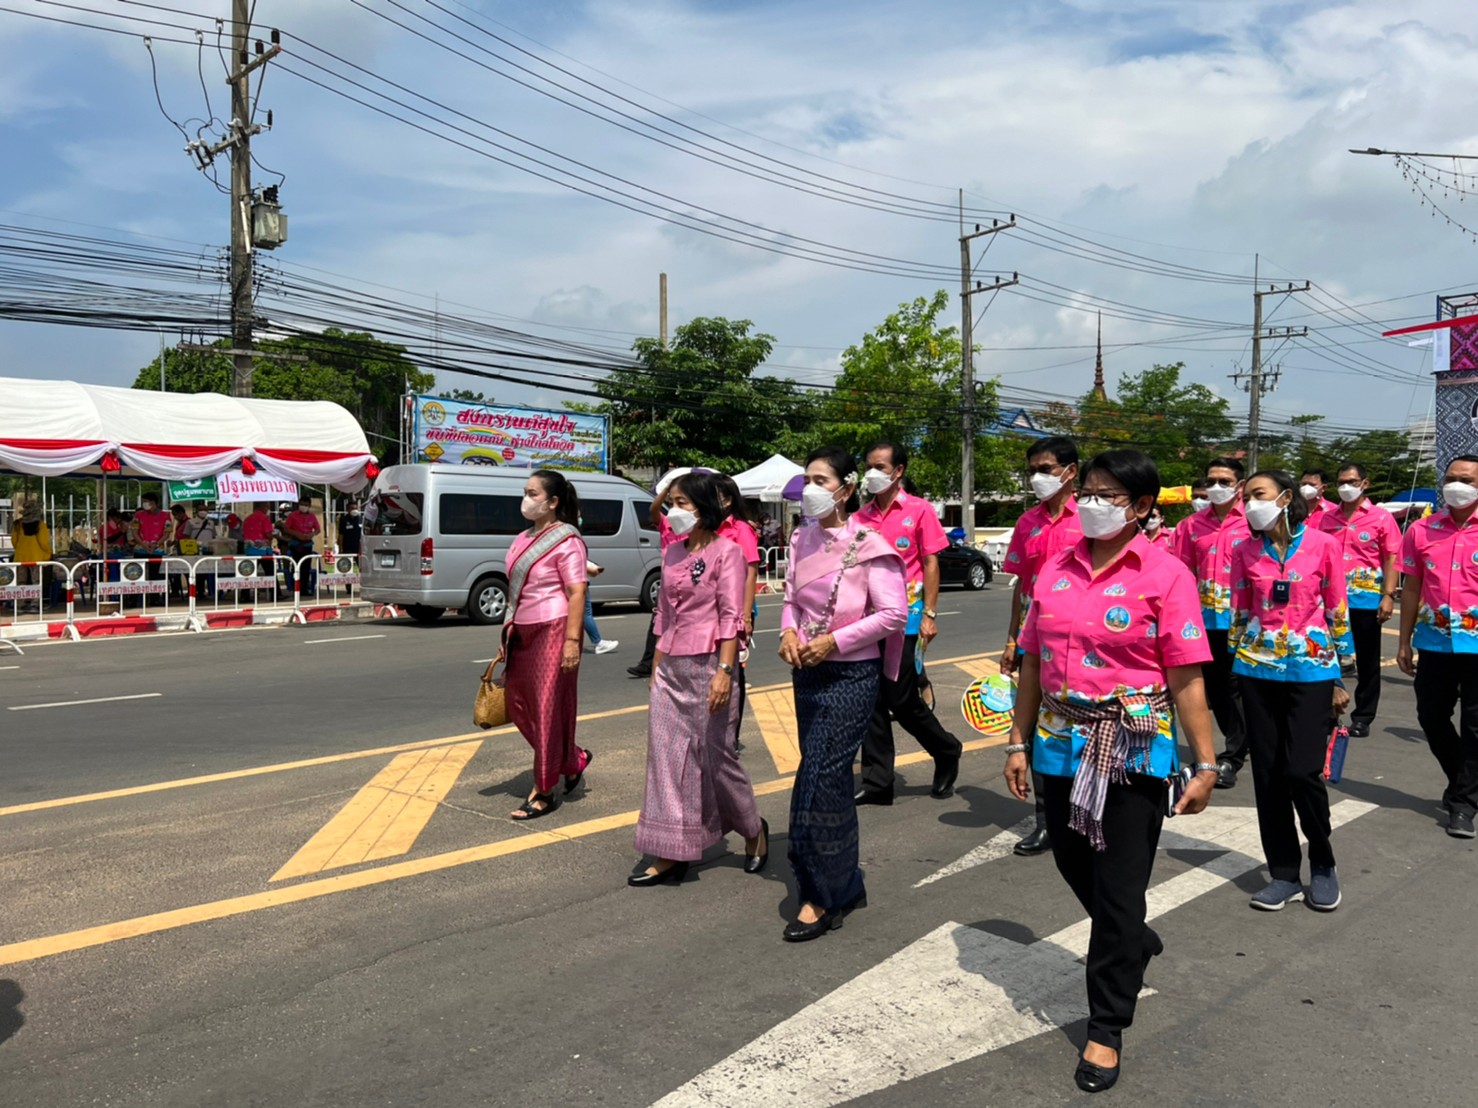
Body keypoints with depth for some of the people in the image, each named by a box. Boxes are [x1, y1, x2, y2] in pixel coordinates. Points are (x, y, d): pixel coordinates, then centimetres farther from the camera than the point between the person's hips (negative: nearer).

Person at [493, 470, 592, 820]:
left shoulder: (566, 540, -11)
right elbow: (516, 592, 17)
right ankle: (573, 761, 30)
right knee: (519, 706, 12)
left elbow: (577, 592, -16)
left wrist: (572, 640, -22)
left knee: (548, 711, 0)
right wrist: (507, 637, 16)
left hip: (552, 631, -9)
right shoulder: (524, 539, 13)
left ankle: (544, 793, 11)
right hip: (523, 633, 9)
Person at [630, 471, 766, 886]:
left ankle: (754, 831, 27)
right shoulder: (672, 552, 11)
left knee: (716, 755, 3)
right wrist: (656, 664, 15)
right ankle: (670, 853, 12)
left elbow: (731, 617, -13)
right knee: (666, 756, 5)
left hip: (708, 664, -7)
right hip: (671, 667, 7)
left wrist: (725, 671, -19)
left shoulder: (726, 551, -8)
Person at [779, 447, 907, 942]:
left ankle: (821, 897, 5)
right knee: (830, 777, 13)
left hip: (851, 674, -7)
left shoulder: (868, 546, -13)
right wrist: (789, 632, -5)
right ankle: (844, 886, 27)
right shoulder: (802, 539, 6)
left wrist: (835, 641, -18)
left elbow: (894, 613, -15)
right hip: (808, 673, 7)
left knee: (819, 779, -8)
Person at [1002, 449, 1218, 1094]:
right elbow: (1033, 663, 9)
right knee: (1075, 865, 18)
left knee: (1119, 884, 3)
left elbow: (1186, 679, -9)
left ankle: (1107, 1027, 19)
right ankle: (1136, 946, 49)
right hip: (1061, 745, 5)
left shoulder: (1164, 575, -8)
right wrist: (1019, 743, 9)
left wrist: (1204, 765, -10)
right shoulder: (1057, 569, 6)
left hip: (1134, 749, -5)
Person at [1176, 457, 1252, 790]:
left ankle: (1231, 758, 10)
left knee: (1236, 686, 1)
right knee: (1214, 687, 14)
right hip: (1204, 620, 5)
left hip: (1240, 620, -4)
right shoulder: (1192, 524, 6)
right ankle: (1242, 742, 33)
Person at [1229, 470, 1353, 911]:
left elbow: (1338, 611, 1)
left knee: (1302, 771, -8)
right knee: (1267, 774, 5)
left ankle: (1323, 864, 17)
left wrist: (1339, 678, 2)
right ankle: (1284, 873, 17)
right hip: (1259, 671, 3)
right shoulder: (1244, 552, 3)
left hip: (1311, 670, -3)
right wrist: (1238, 665, 9)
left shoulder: (1323, 545, -4)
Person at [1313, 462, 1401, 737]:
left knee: (1367, 663, 7)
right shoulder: (1323, 518, 7)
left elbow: (1391, 559, -4)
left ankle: (1363, 718, 16)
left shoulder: (1382, 518, -1)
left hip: (1366, 600, -3)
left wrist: (1388, 595, -13)